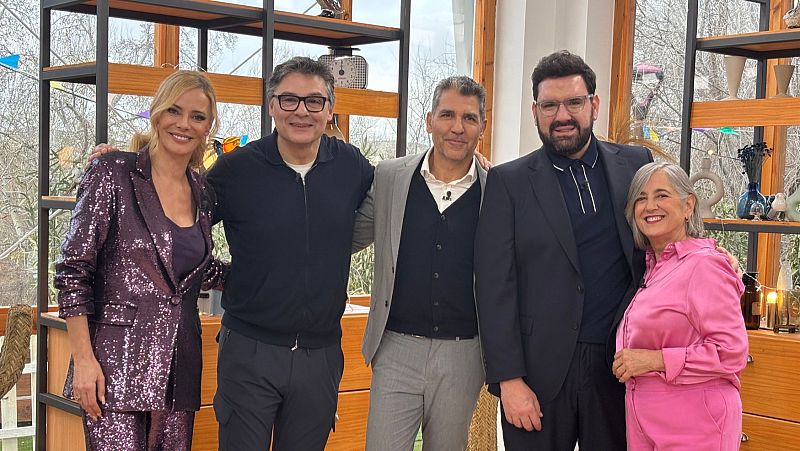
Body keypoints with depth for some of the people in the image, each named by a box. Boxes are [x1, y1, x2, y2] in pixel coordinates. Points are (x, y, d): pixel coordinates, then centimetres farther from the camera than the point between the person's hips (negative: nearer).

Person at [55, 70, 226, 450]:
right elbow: (73, 271, -7)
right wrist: (84, 358, -12)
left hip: (178, 366, 6)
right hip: (117, 363, -5)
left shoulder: (202, 194, 11)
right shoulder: (114, 175, -5)